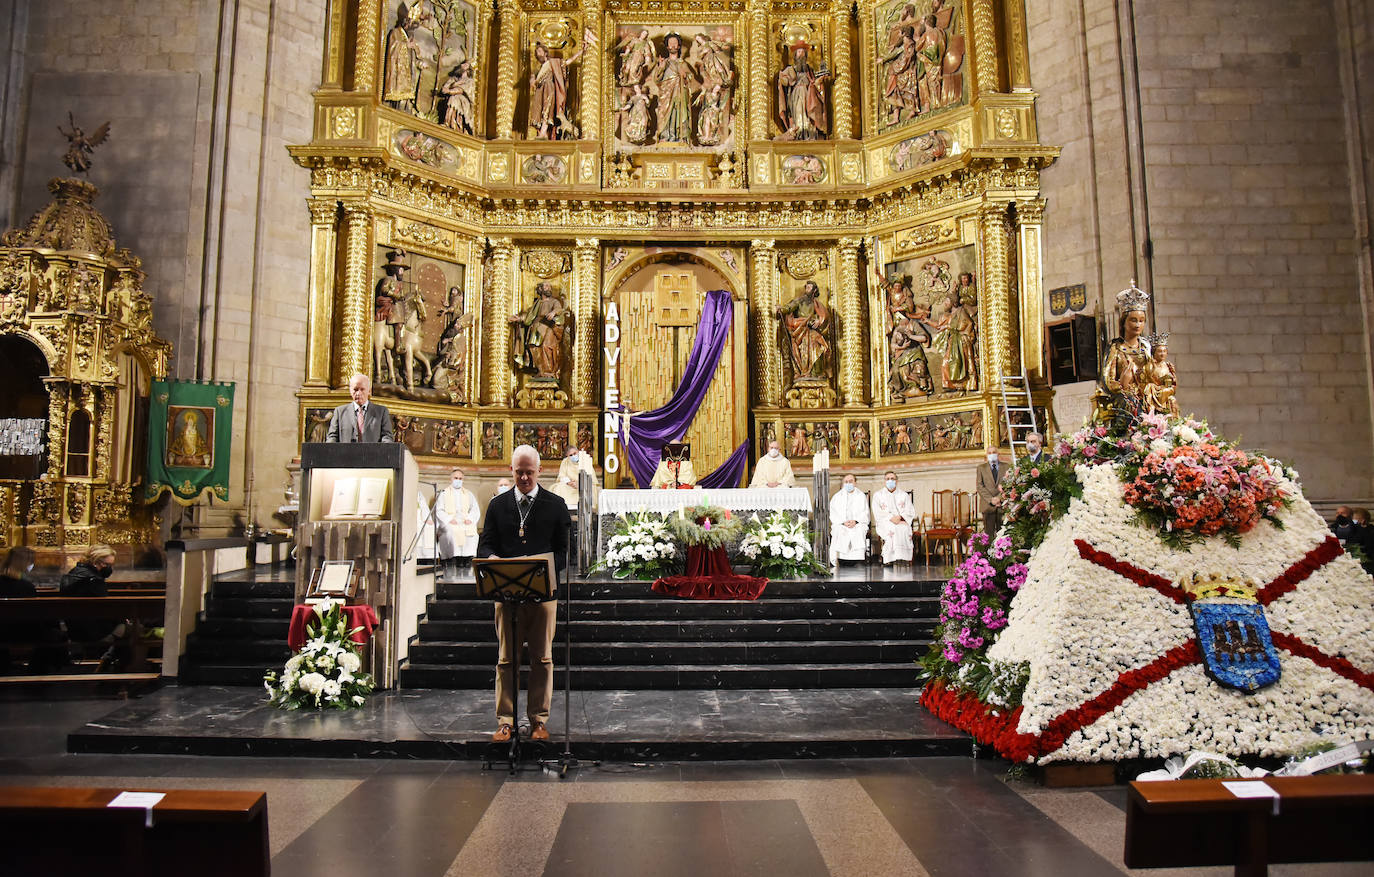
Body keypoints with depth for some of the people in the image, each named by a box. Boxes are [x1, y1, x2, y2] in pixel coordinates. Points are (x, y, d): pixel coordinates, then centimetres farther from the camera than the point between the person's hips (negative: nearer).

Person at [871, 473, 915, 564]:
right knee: (890, 531, -35)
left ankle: (905, 559, -36)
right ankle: (888, 559, -37)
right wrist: (890, 518, -15)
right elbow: (877, 513, 3)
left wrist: (900, 517, -13)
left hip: (902, 522, 1)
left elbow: (910, 512, 9)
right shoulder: (877, 495, 16)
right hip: (885, 523, -1)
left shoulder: (904, 495, 20)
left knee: (904, 530, -34)